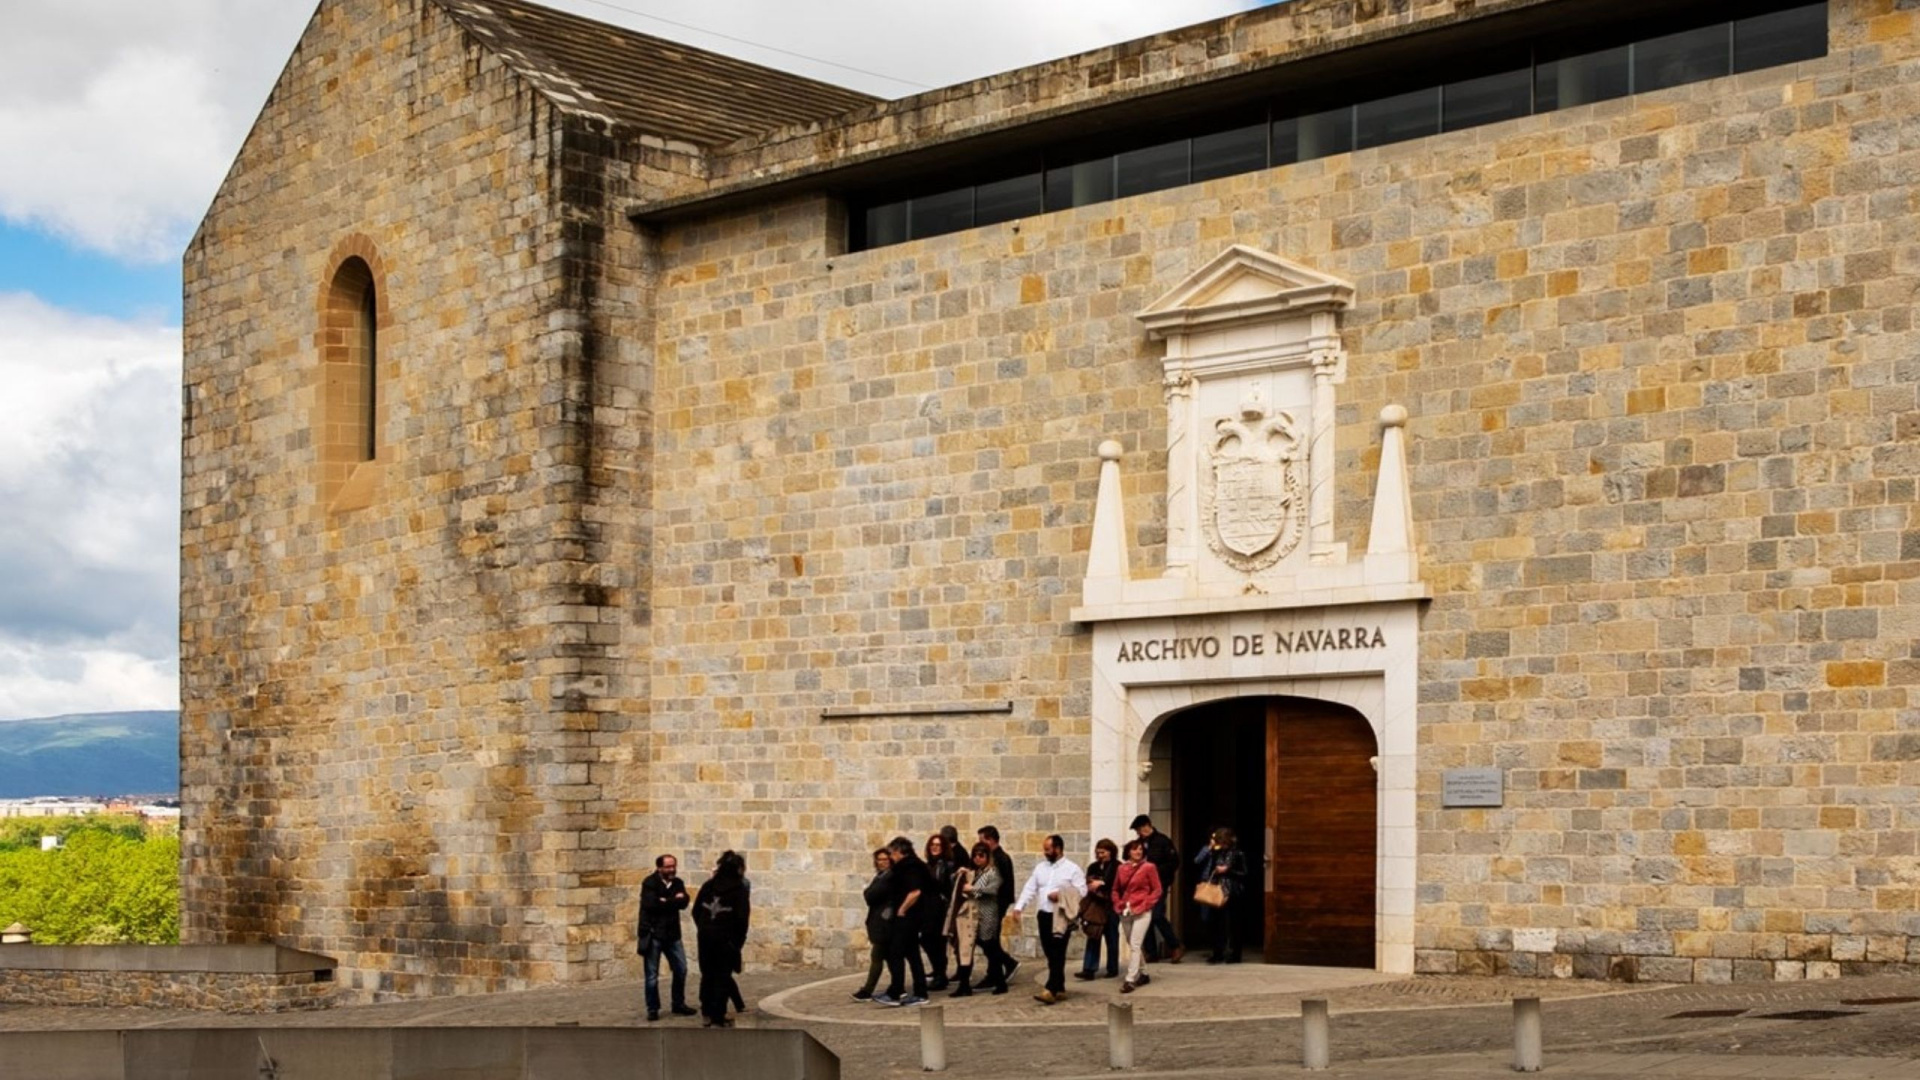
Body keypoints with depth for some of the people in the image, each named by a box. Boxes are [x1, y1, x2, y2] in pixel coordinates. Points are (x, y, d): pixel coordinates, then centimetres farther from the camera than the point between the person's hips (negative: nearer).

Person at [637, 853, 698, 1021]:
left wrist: (665, 902, -20)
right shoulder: (650, 883, -9)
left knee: (681, 970, 9)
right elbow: (651, 904, -23)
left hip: (672, 933, 5)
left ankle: (679, 1004, 23)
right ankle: (653, 1009, 10)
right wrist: (674, 901, -15)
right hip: (653, 934, -5)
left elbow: (683, 903, -7)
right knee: (652, 975, 0)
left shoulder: (678, 883, 6)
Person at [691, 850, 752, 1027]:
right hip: (726, 939, -4)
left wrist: (703, 929, 15)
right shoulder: (740, 889, -7)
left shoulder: (708, 885, 7)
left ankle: (707, 1014, 21)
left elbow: (696, 911, 6)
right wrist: (739, 940, -1)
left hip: (705, 937, 5)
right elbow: (742, 917, -12)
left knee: (707, 975, 15)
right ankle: (717, 1019, 2)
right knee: (722, 978, 3)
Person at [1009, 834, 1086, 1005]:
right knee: (1050, 954, 8)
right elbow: (1030, 889, 10)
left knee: (1057, 955, -10)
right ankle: (1060, 989, 17)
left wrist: (1061, 895, -18)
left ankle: (1051, 991, -17)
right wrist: (1018, 908, 0)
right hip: (1044, 915, 6)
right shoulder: (1040, 867, 12)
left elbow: (1081, 891, -9)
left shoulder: (1072, 868, -5)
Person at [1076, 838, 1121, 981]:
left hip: (1110, 906, -4)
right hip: (1095, 906, 4)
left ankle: (1112, 969, 18)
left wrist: (1101, 884, -15)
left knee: (1112, 938, 6)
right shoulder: (1093, 867, 12)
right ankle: (1089, 969, -6)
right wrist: (1092, 886, -9)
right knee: (1093, 937, -2)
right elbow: (1087, 883, 12)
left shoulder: (1117, 867, -5)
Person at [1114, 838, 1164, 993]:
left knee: (1135, 945, -13)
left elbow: (1157, 890, -3)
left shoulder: (1149, 867, -3)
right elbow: (1116, 890, 19)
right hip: (1125, 912, 6)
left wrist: (1144, 905, -11)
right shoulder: (1122, 869, 9)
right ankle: (1142, 975, 28)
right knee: (1132, 945, 14)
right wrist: (1118, 904, 3)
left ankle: (1130, 980, -16)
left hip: (1141, 912, -6)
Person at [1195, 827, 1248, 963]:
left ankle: (1233, 954, 3)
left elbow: (1244, 874, 2)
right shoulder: (1213, 852, 10)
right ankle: (1218, 953, 13)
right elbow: (1197, 861, 0)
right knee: (1214, 923, 4)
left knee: (1228, 924, -6)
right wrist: (1210, 848, -4)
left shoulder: (1237, 854, 0)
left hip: (1230, 893, -4)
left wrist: (1228, 871, -9)